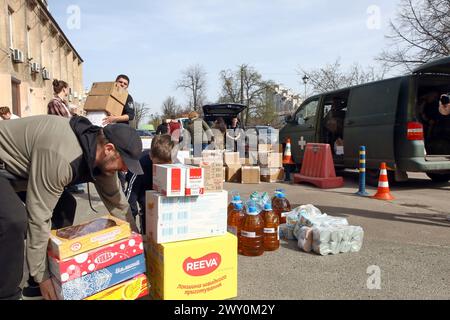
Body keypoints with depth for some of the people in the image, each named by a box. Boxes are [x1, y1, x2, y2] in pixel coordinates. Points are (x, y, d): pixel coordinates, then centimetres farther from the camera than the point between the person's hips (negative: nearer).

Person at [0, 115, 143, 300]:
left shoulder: (101, 156, -12)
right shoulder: (62, 157, -39)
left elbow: (117, 202, 0)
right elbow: (39, 217, -33)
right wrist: (42, 276, -24)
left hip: (19, 168, 9)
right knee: (15, 220, -29)